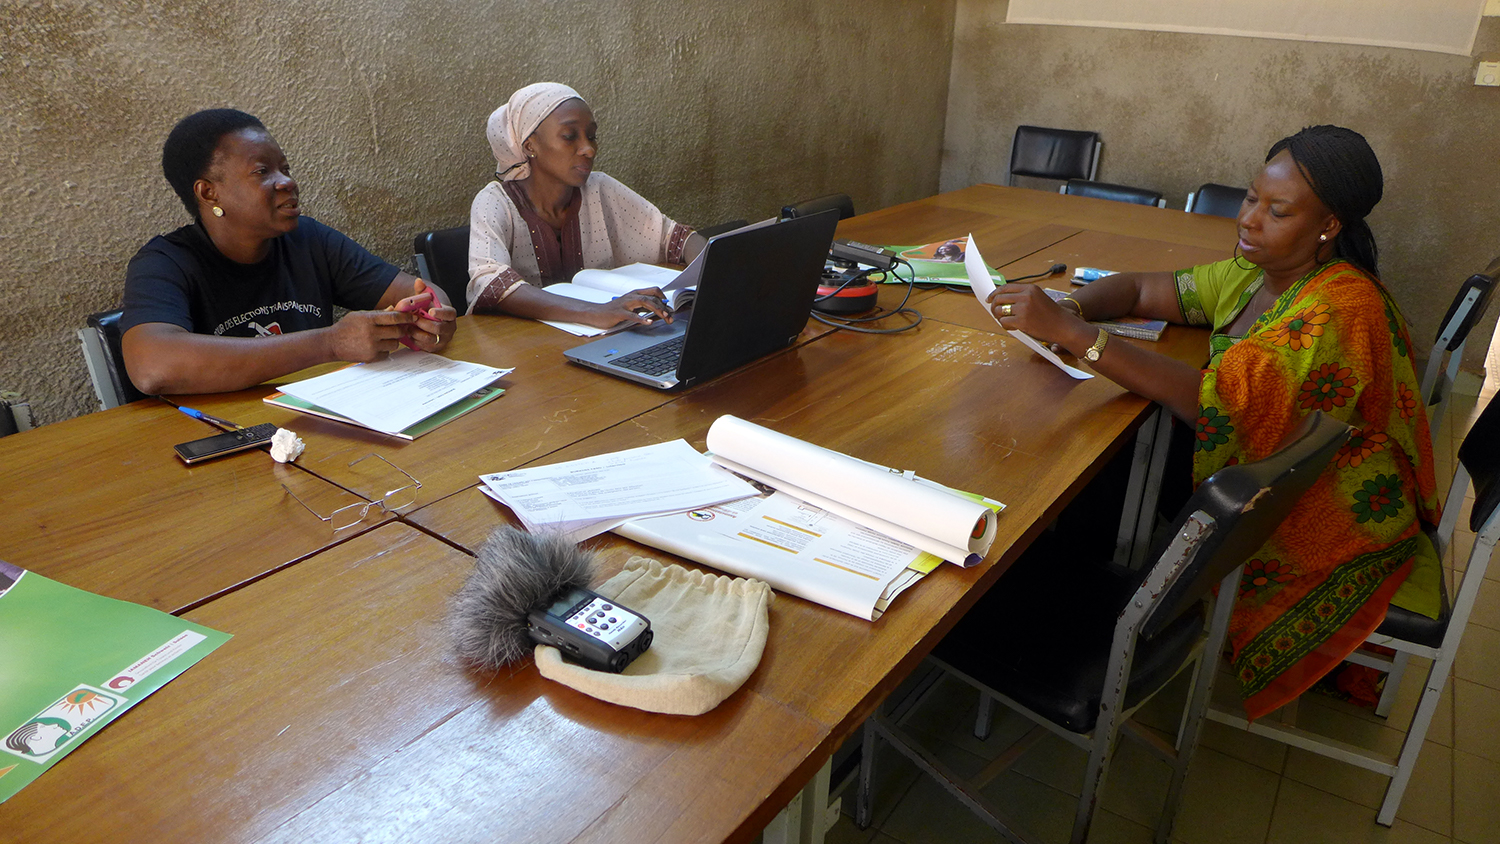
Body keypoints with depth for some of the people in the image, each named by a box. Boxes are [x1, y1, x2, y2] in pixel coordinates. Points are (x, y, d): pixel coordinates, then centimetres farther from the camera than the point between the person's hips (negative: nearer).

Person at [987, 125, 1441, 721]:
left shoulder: (1343, 310, -25)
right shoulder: (1256, 274, 1)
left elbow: (1215, 405, -36)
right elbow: (1138, 291, 7)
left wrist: (1072, 333, -39)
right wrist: (1067, 309, -17)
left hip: (1326, 524, -8)